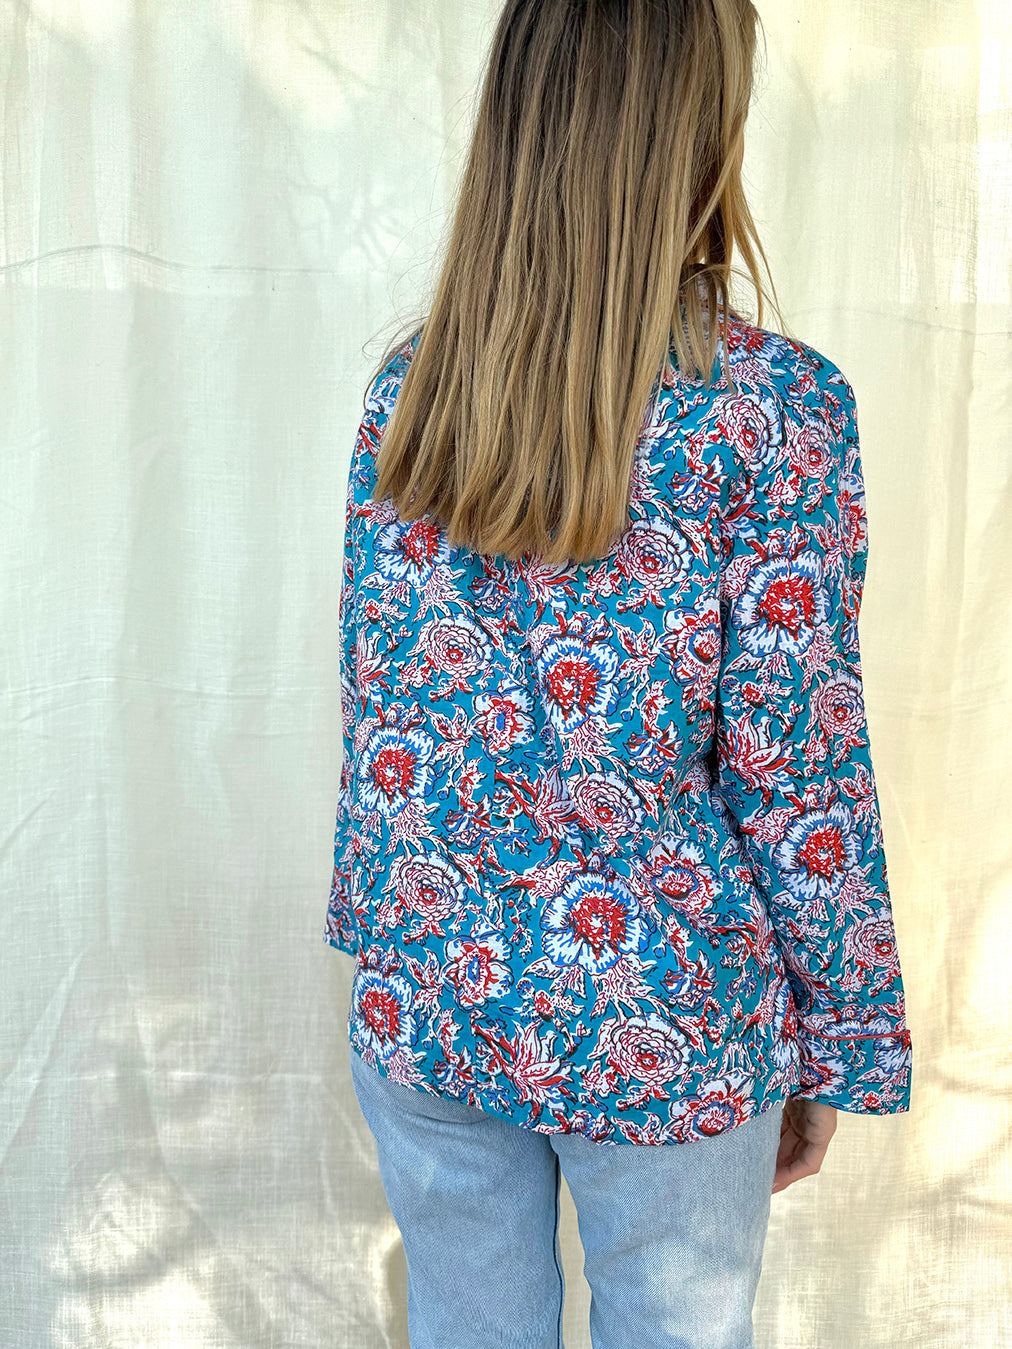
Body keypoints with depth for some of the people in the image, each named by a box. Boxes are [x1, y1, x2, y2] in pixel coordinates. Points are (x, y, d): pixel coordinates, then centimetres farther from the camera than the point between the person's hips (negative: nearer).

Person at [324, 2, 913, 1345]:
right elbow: (794, 775, -14)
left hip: (427, 1005, 4)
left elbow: (378, 707, 3)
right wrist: (839, 1051, -1)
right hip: (664, 1032, -3)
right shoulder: (776, 406, -16)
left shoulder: (409, 388, -4)